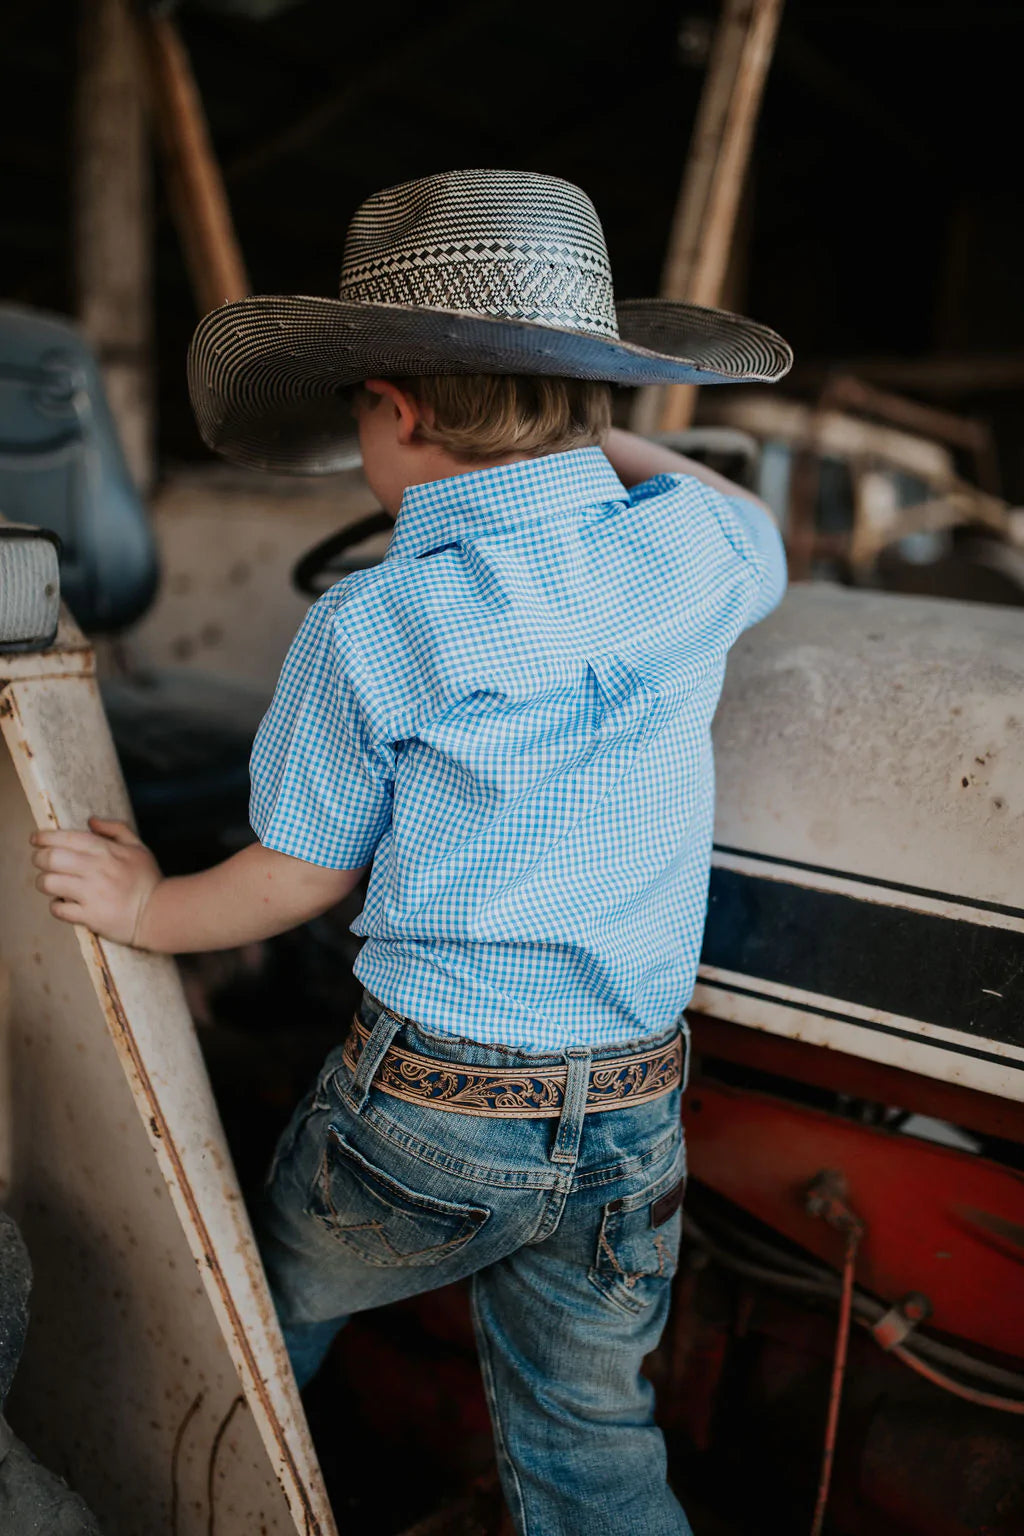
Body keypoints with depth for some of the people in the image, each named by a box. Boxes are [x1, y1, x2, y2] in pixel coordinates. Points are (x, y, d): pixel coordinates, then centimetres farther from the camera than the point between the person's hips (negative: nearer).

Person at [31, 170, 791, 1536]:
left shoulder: (369, 628, -15)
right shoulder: (692, 553, -6)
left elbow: (302, 878, -5)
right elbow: (765, 540, 20)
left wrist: (147, 912, 13)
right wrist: (600, 443, 23)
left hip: (428, 1114, -2)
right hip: (632, 1123, 3)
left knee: (269, 1314, 28)